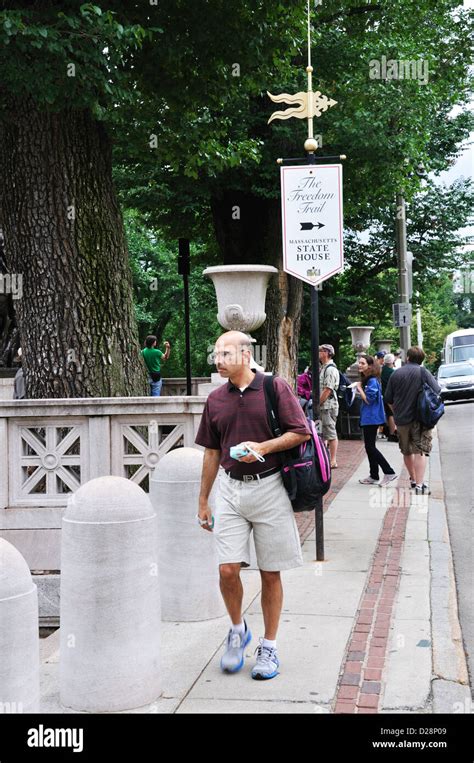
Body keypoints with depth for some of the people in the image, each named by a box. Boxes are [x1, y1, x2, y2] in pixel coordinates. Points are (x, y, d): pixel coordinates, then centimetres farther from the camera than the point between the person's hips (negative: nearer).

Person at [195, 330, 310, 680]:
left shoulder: (276, 388, -5)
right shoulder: (216, 399, 8)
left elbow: (301, 432, -5)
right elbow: (212, 452, 13)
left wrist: (264, 447, -20)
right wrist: (203, 500, 14)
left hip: (269, 487, -3)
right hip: (230, 488, 3)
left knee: (270, 573, 6)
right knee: (227, 570, -4)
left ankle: (269, 647, 21)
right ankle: (238, 630, 24)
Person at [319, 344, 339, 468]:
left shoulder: (330, 369, -15)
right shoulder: (323, 368, 16)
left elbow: (328, 390, -20)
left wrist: (318, 403, -15)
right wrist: (317, 403, 13)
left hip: (328, 406, -10)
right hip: (322, 406, 10)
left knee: (331, 434, -5)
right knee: (323, 433, 15)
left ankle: (333, 461, -1)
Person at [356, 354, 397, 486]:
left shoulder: (372, 381, -16)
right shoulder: (365, 380, 13)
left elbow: (368, 399, -20)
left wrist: (359, 388, -11)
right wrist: (359, 389, 3)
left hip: (371, 419, -10)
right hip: (367, 418, 10)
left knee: (370, 447, -8)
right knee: (369, 447, 12)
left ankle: (389, 472, -4)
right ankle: (374, 476, 18)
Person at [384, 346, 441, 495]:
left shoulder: (396, 374, 4)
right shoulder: (423, 372, -6)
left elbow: (389, 400, 6)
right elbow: (436, 391, -9)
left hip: (401, 419, 4)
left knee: (407, 451, 18)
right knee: (420, 451, -5)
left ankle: (413, 479, 33)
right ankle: (419, 485, -15)